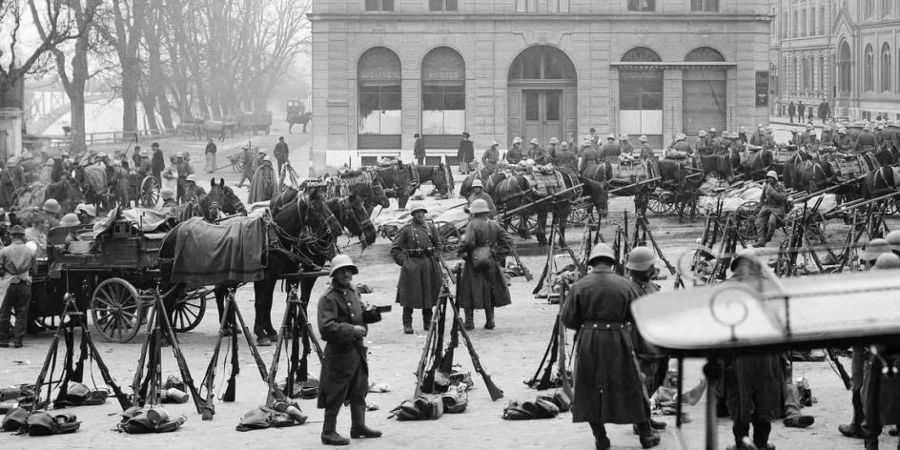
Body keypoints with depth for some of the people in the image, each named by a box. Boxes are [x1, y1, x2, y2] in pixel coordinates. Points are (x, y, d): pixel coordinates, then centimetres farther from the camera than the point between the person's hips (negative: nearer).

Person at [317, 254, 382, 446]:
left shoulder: (353, 292, 13)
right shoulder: (328, 298, -16)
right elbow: (327, 328, -24)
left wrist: (370, 315, 4)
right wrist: (353, 330, -23)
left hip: (357, 348, 9)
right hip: (339, 352, -9)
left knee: (359, 390, 16)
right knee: (336, 394, -3)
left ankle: (358, 426, 28)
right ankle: (328, 432, 5)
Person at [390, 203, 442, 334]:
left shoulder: (431, 228, 9)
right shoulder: (406, 230, -2)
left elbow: (438, 245, 20)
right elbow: (395, 249, -1)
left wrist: (435, 260, 8)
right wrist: (403, 262, -9)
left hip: (429, 264, 4)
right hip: (412, 264, -4)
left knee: (429, 294, 9)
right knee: (410, 295, -4)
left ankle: (428, 322, 21)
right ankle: (407, 325, 0)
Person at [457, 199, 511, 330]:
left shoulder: (473, 225, -12)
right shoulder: (494, 225, 5)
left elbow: (468, 242, -25)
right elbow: (507, 241, 4)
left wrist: (462, 253, -8)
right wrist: (499, 257, 5)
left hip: (474, 264, -5)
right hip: (491, 263, 5)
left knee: (469, 292, 4)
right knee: (490, 292, 15)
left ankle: (469, 321, 2)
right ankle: (490, 320, 15)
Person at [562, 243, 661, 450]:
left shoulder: (579, 287, -4)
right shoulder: (624, 285, -5)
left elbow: (568, 319, -4)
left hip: (588, 344, 0)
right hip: (618, 343, 0)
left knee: (591, 389, 11)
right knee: (631, 388, 11)